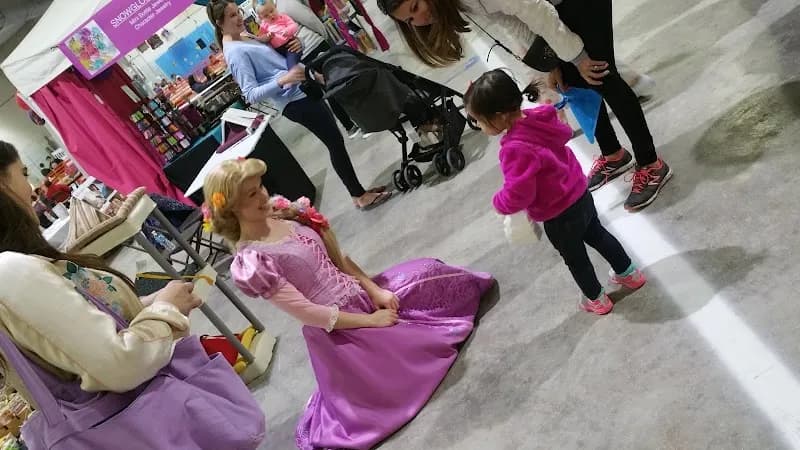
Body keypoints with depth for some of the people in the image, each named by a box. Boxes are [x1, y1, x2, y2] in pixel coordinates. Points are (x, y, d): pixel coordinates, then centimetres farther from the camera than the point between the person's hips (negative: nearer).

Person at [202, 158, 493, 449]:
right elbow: (307, 313, -22)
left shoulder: (285, 216, -2)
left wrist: (374, 290, -4)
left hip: (360, 294, 7)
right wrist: (370, 320, -17)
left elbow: (338, 259, 6)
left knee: (428, 272, 6)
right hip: (338, 330, -7)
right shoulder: (251, 262, -23)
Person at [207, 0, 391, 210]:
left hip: (303, 90, 10)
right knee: (336, 142, -4)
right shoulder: (235, 52, -17)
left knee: (334, 140, 14)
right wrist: (283, 80, -35)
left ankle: (359, 192, 24)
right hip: (295, 101, -10)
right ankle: (360, 196, 8)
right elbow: (251, 95, -24)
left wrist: (293, 46, 0)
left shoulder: (244, 38, 11)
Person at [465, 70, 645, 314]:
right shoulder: (537, 118, -11)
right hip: (581, 195, 8)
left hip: (560, 216, -7)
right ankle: (629, 273, 52)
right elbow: (565, 133, 10)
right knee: (597, 235, 31)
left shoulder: (516, 149, -36)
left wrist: (498, 203, -14)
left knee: (574, 258, 20)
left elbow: (517, 196, -34)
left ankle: (596, 299, 44)